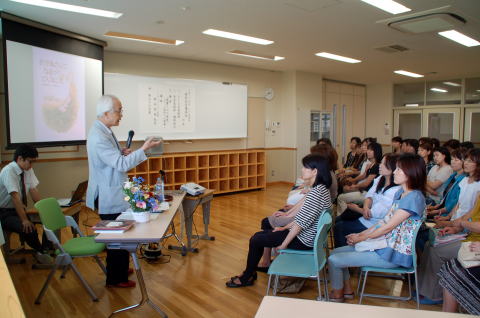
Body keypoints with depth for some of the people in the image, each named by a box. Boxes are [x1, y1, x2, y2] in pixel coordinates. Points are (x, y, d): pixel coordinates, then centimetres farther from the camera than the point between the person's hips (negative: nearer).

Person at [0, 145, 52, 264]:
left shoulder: (28, 170, -2)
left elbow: (33, 191, -1)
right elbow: (15, 197, -29)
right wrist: (24, 220, -32)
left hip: (20, 209, 7)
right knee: (28, 228, -30)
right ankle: (40, 253, -6)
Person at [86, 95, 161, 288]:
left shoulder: (104, 131, 9)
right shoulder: (99, 137, -24)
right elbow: (121, 164, -27)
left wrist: (122, 153, 2)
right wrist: (143, 149, -24)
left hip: (113, 194, 10)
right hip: (110, 197, -10)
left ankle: (119, 270, 37)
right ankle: (116, 278, 18)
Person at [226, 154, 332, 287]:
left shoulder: (316, 192, -26)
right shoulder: (322, 188, 6)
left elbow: (301, 222, -25)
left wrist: (284, 244, -16)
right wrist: (285, 227, 11)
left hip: (303, 240, -10)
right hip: (305, 234, 10)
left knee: (255, 240, -1)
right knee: (259, 235, 13)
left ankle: (246, 277, 20)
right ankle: (250, 273, 26)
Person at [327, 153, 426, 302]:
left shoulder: (414, 197, -21)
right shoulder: (400, 192, 9)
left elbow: (388, 227, -19)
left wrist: (362, 238, -8)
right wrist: (360, 234, 3)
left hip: (394, 254, -9)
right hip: (385, 244, 9)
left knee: (334, 260, -12)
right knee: (335, 252, 9)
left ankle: (337, 297, 12)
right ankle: (347, 290, 23)